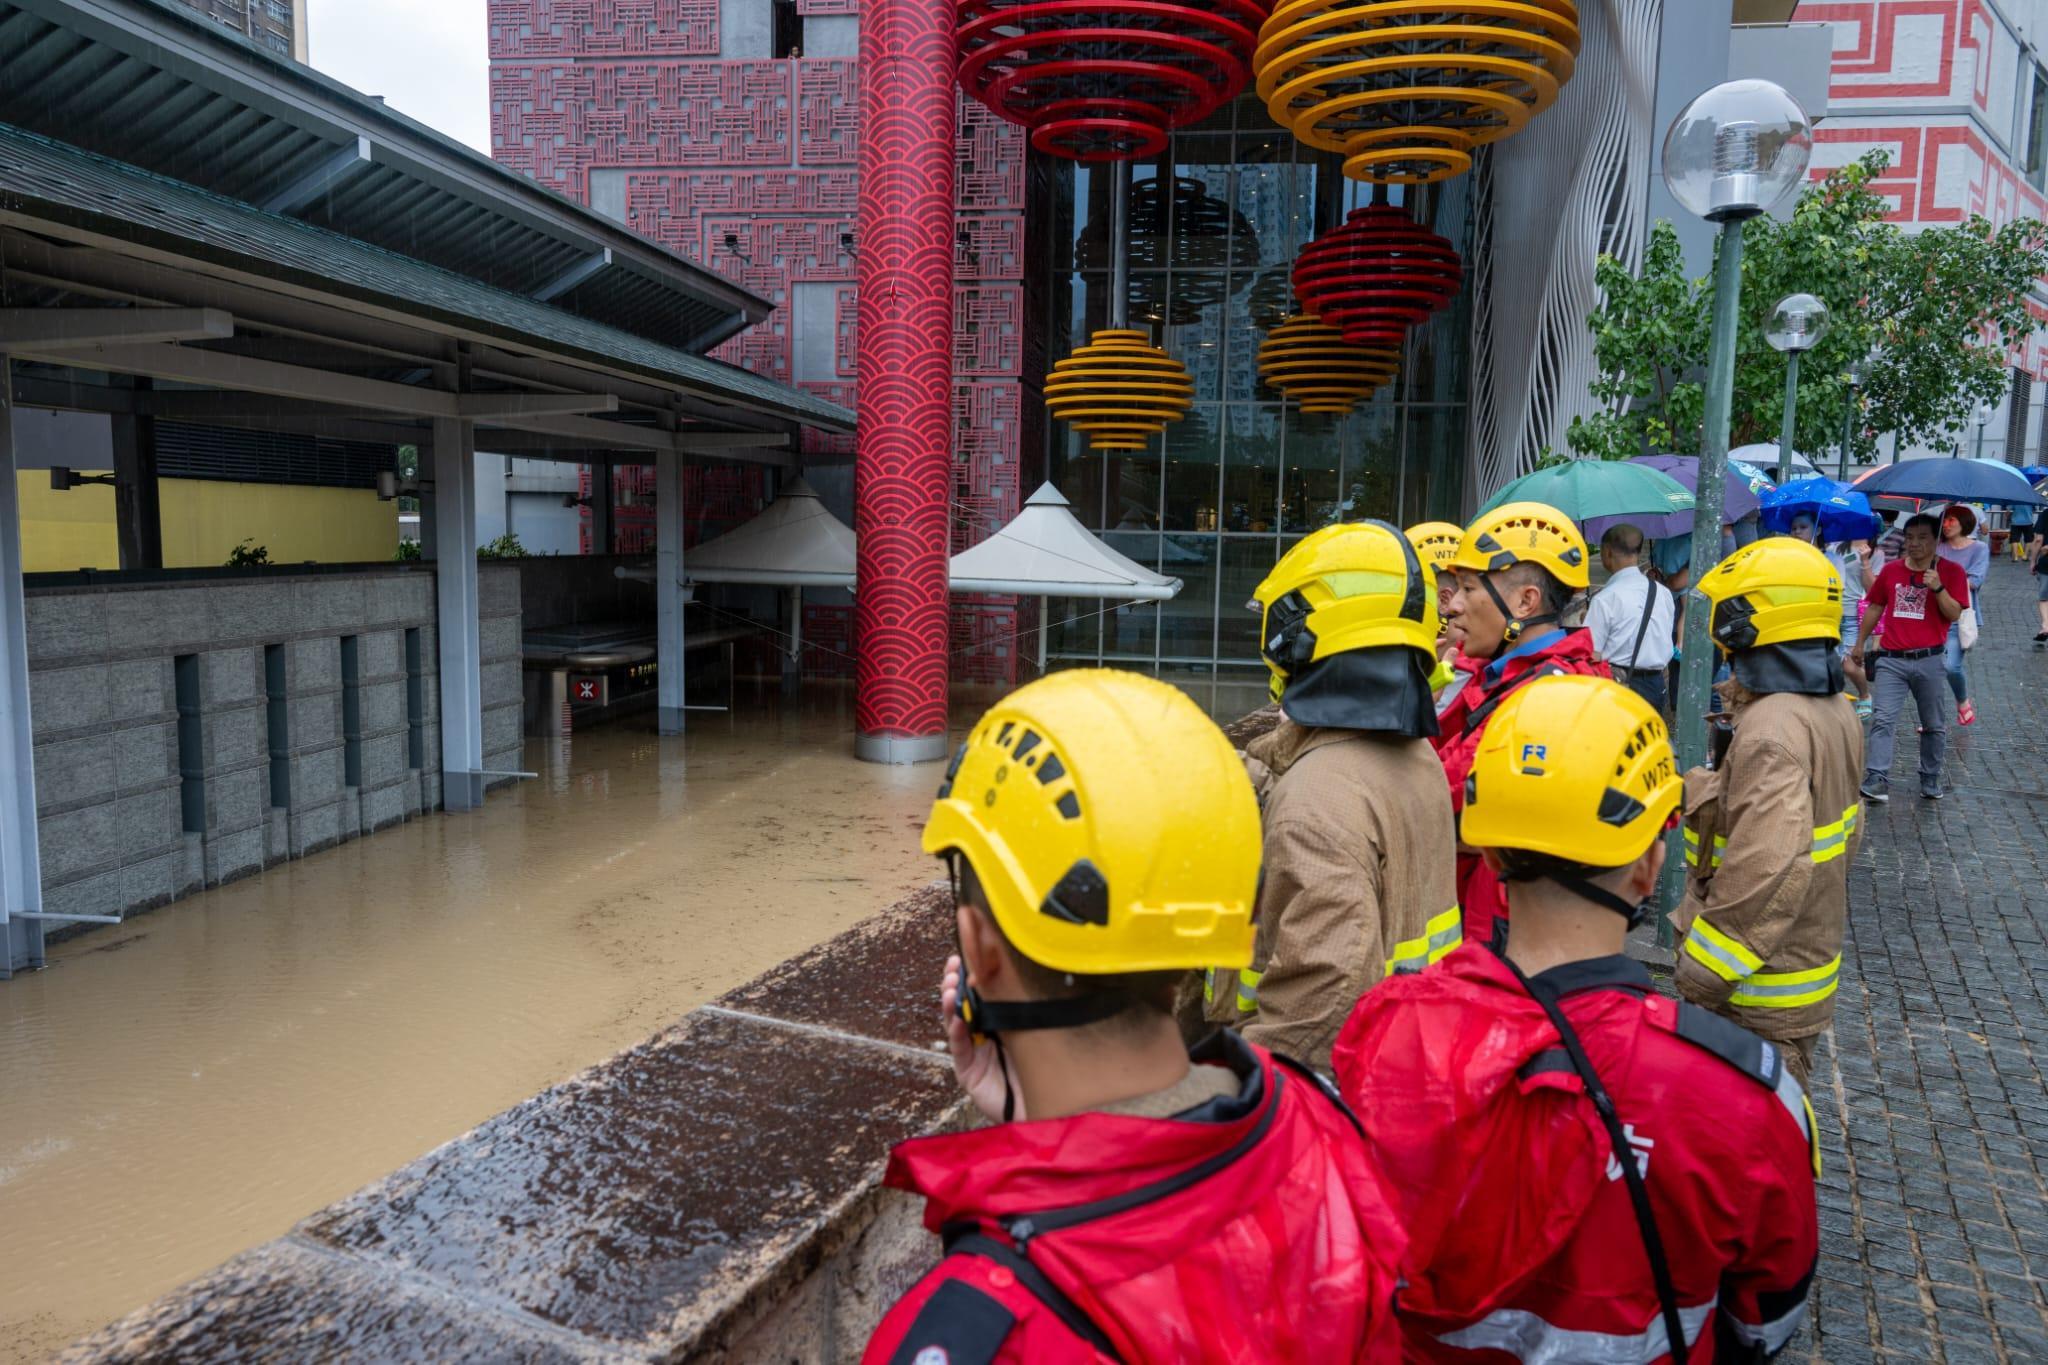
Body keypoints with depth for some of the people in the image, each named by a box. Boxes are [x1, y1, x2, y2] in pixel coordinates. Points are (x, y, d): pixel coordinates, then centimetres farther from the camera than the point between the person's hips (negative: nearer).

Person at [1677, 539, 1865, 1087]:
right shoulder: (1838, 712, 5)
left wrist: (1700, 976, -26)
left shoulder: (1772, 730, -27)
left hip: (1759, 1002, -9)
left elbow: (1766, 873, -35)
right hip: (1811, 955, 9)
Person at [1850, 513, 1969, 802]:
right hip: (1891, 659, 1)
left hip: (1929, 661, -1)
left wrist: (1938, 588, -23)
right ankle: (1877, 781, -13)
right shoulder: (1891, 570, 7)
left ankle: (1930, 780, 25)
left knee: (1933, 725, 11)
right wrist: (1860, 643, 18)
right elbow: (1875, 607, 16)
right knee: (1882, 720, -9)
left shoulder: (1951, 571, -1)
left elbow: (1954, 613, -8)